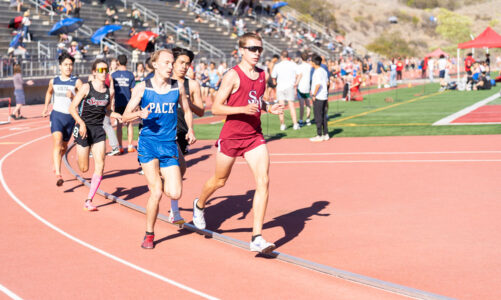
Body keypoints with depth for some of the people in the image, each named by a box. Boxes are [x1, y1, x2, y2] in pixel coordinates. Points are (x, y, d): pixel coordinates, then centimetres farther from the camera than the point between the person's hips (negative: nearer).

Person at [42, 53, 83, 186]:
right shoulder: (53, 81, 6)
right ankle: (58, 174, -28)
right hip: (56, 115, 0)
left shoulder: (76, 82, -3)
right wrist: (46, 106, 24)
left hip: (70, 116, 0)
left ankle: (56, 164, 47)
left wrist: (73, 97, -24)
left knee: (64, 146, 15)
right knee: (57, 141, -21)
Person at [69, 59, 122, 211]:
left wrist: (115, 115, -4)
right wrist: (81, 123, -23)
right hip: (84, 129, -3)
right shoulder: (86, 87, -9)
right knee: (84, 168, 5)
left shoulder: (110, 90, 3)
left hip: (99, 130, 3)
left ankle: (88, 201, -3)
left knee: (100, 166, -10)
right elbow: (72, 108, -9)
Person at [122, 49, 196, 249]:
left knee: (175, 193, -11)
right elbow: (125, 116, 0)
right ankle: (149, 234, 8)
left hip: (169, 144, 2)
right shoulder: (142, 88, -1)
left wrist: (190, 130, 2)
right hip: (148, 143, -2)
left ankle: (174, 211, 29)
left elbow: (187, 111, 19)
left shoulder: (177, 88, 4)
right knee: (156, 192, -12)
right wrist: (140, 114, -22)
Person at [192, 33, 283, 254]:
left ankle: (257, 238, -11)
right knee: (219, 181, 15)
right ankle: (199, 205, 50)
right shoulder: (233, 75, -13)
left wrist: (269, 108, 3)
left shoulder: (261, 74, 7)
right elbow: (216, 107, -14)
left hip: (254, 136, 4)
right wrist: (243, 109, -27)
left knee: (263, 181, -12)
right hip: (231, 135, -4)